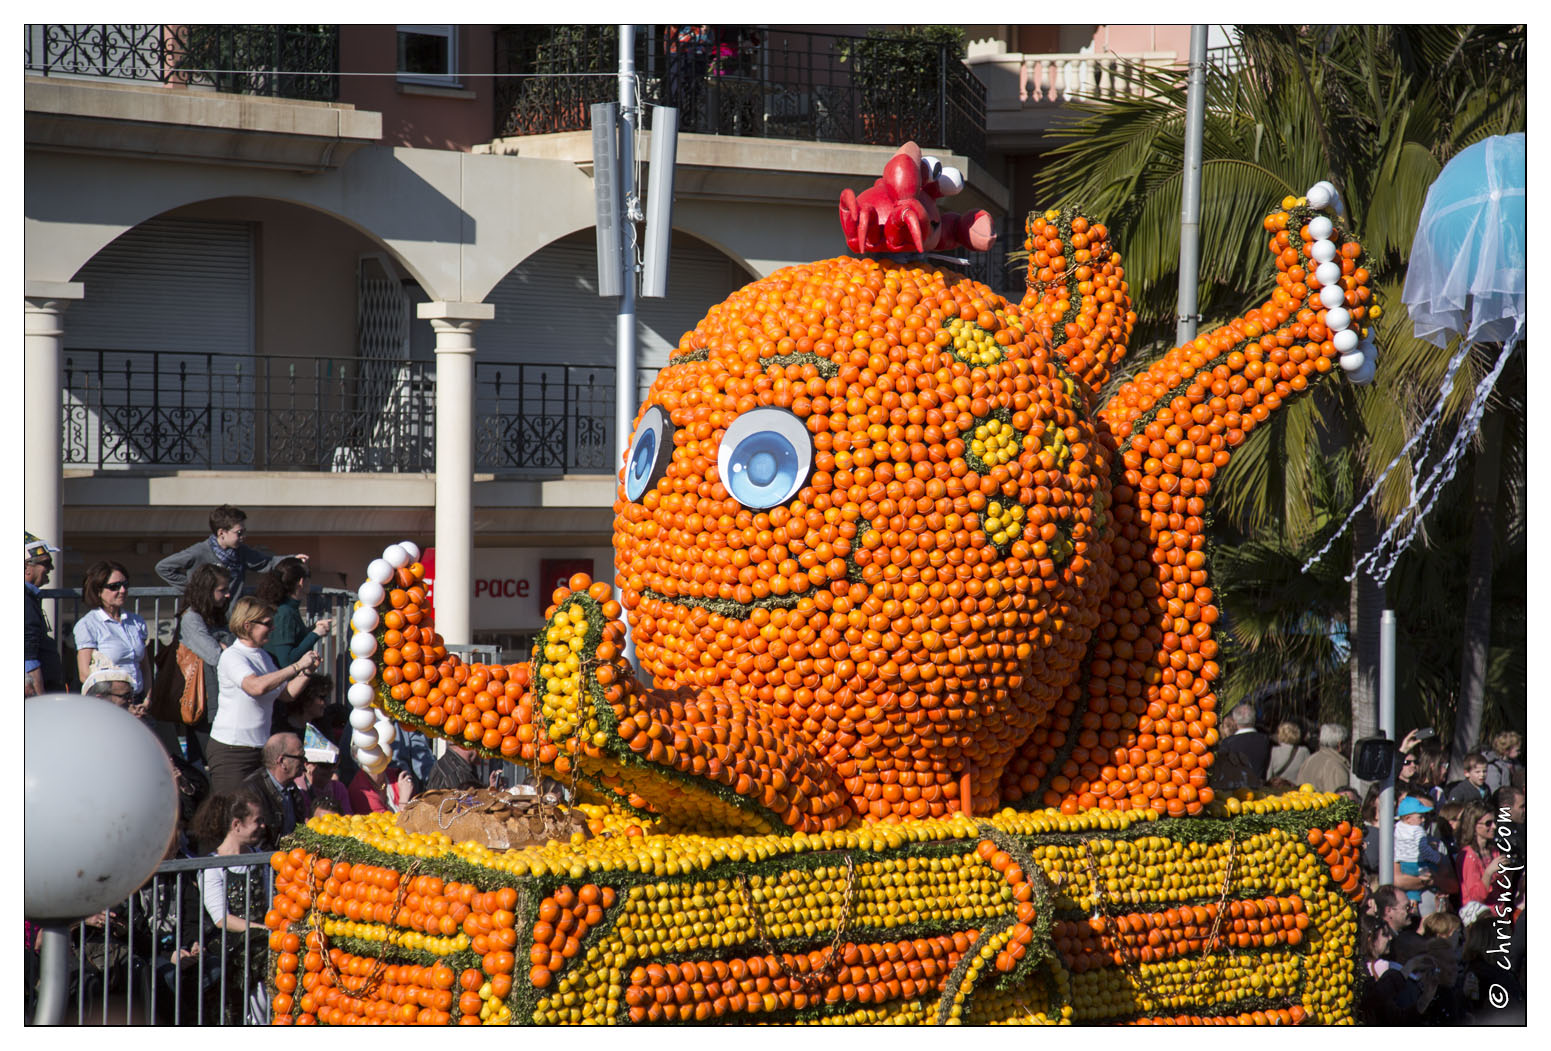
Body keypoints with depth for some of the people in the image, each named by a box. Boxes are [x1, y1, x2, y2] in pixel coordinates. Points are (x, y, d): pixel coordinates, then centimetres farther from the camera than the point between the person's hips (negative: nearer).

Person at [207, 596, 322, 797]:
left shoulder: (263, 656, 13)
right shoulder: (231, 656, -12)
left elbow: (286, 693, 20)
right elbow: (257, 686, -29)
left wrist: (307, 671, 3)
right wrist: (297, 666, -23)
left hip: (260, 748, 7)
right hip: (231, 750, -7)